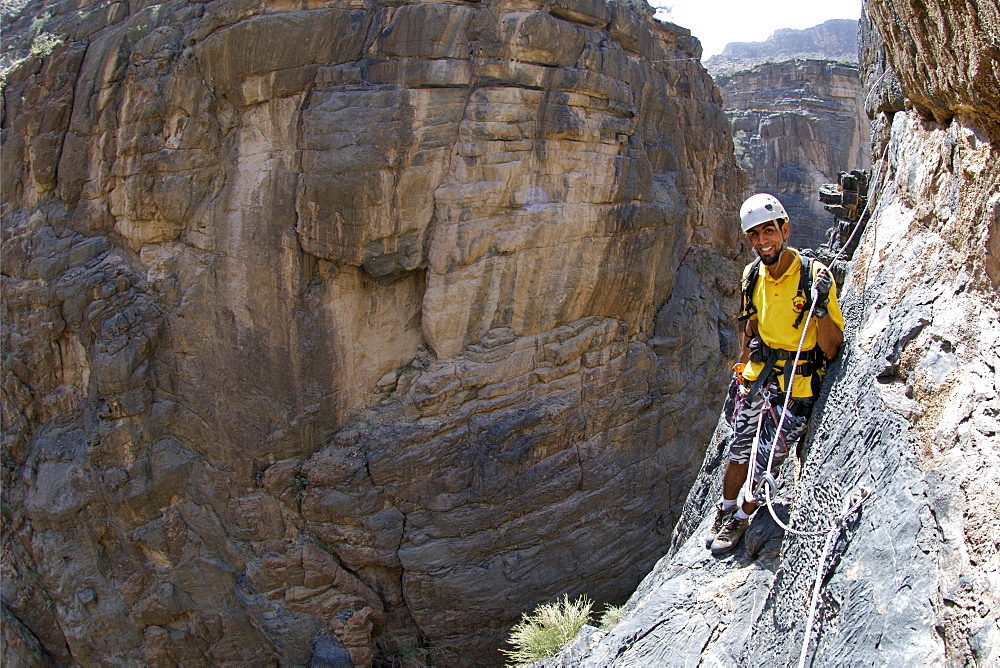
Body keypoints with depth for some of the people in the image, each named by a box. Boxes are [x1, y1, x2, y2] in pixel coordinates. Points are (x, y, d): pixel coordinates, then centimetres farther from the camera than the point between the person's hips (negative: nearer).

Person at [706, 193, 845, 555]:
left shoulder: (813, 274, -19)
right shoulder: (753, 274, -2)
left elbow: (831, 349, -20)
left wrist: (821, 305, -34)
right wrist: (741, 370, 19)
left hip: (797, 385, -4)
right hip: (757, 377, 5)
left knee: (767, 459, 0)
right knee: (739, 451, 9)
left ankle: (741, 518, 24)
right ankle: (724, 512, 31)